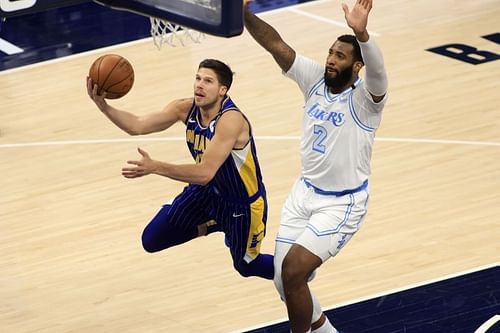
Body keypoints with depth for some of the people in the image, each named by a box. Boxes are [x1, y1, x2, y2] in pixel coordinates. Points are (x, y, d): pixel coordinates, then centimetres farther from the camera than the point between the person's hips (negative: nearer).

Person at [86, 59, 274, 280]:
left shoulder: (230, 120, -36)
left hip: (243, 202, -6)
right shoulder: (185, 109, -16)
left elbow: (205, 173, -42)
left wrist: (155, 167, -50)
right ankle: (209, 224, 27)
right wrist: (103, 106, -40)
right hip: (207, 191, 6)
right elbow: (137, 126, -23)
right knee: (152, 241, 3)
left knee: (247, 266, 14)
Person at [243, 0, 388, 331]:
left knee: (293, 269, -19)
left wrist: (361, 34, -62)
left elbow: (376, 69, -42)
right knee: (284, 280, 7)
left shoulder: (365, 96, -19)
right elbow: (275, 43, -10)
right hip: (305, 192, 6)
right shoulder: (315, 78, -3)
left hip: (342, 204, -6)